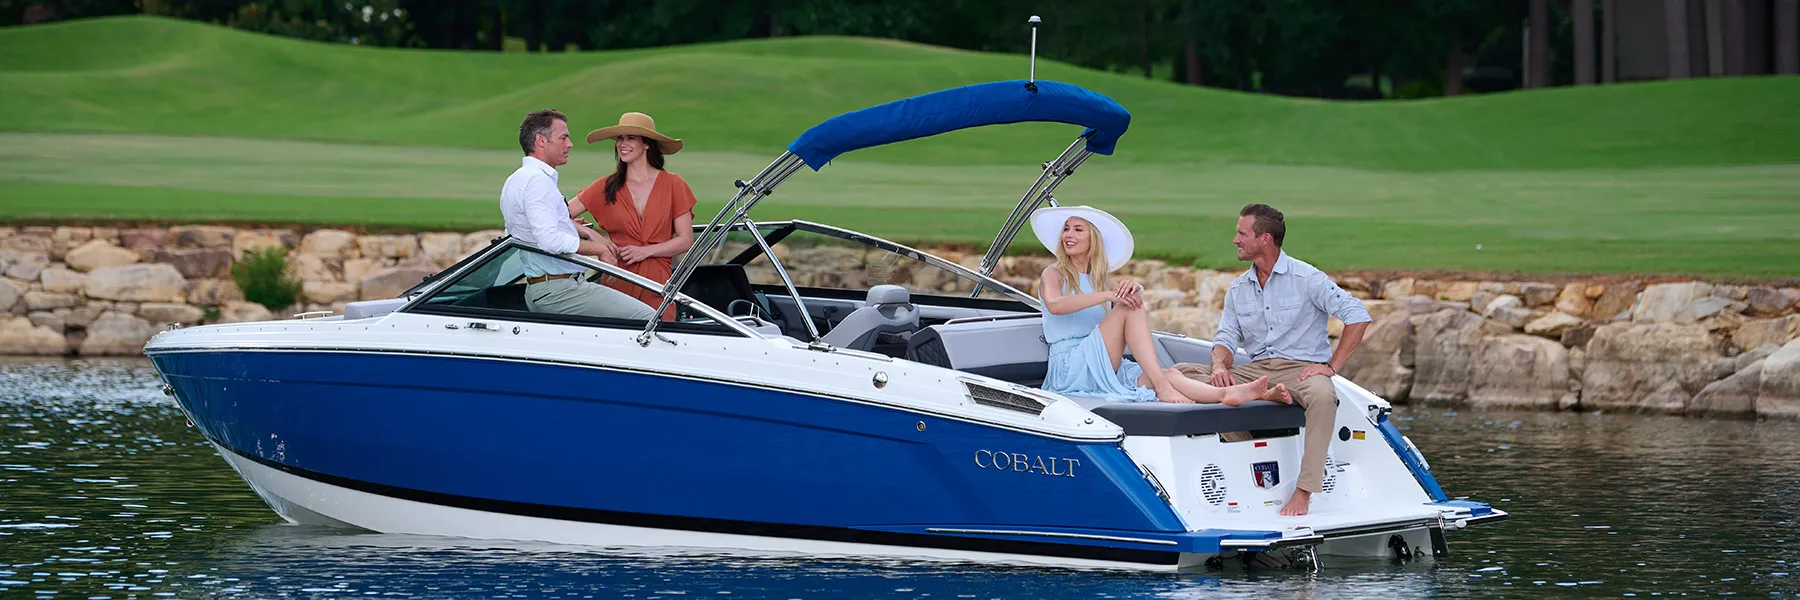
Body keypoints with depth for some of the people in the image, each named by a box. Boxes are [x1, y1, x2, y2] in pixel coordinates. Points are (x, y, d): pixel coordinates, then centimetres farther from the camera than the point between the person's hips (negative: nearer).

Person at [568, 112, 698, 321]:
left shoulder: (673, 185, 6)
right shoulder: (606, 187, 9)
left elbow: (686, 241, 4)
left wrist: (646, 251, -8)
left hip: (657, 284, -1)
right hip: (618, 282, 1)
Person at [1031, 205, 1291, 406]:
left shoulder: (1102, 280, 26)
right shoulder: (1054, 274, 9)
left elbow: (1139, 293, 5)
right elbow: (1055, 305, -16)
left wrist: (1132, 287, -21)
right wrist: (1108, 296, -25)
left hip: (1106, 370, 5)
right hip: (1070, 367, -5)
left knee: (1171, 375, -23)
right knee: (1129, 307, -25)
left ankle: (1232, 394, -47)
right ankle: (1160, 386, -37)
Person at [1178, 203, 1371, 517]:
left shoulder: (1306, 278, -5)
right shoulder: (1238, 288, 13)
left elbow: (1358, 316, -9)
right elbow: (1226, 338, 10)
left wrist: (1331, 366, -16)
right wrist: (1220, 365, -15)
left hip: (1300, 369, -5)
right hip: (1255, 371, 5)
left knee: (1322, 395, -42)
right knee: (1182, 372, -12)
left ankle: (1303, 491, -35)